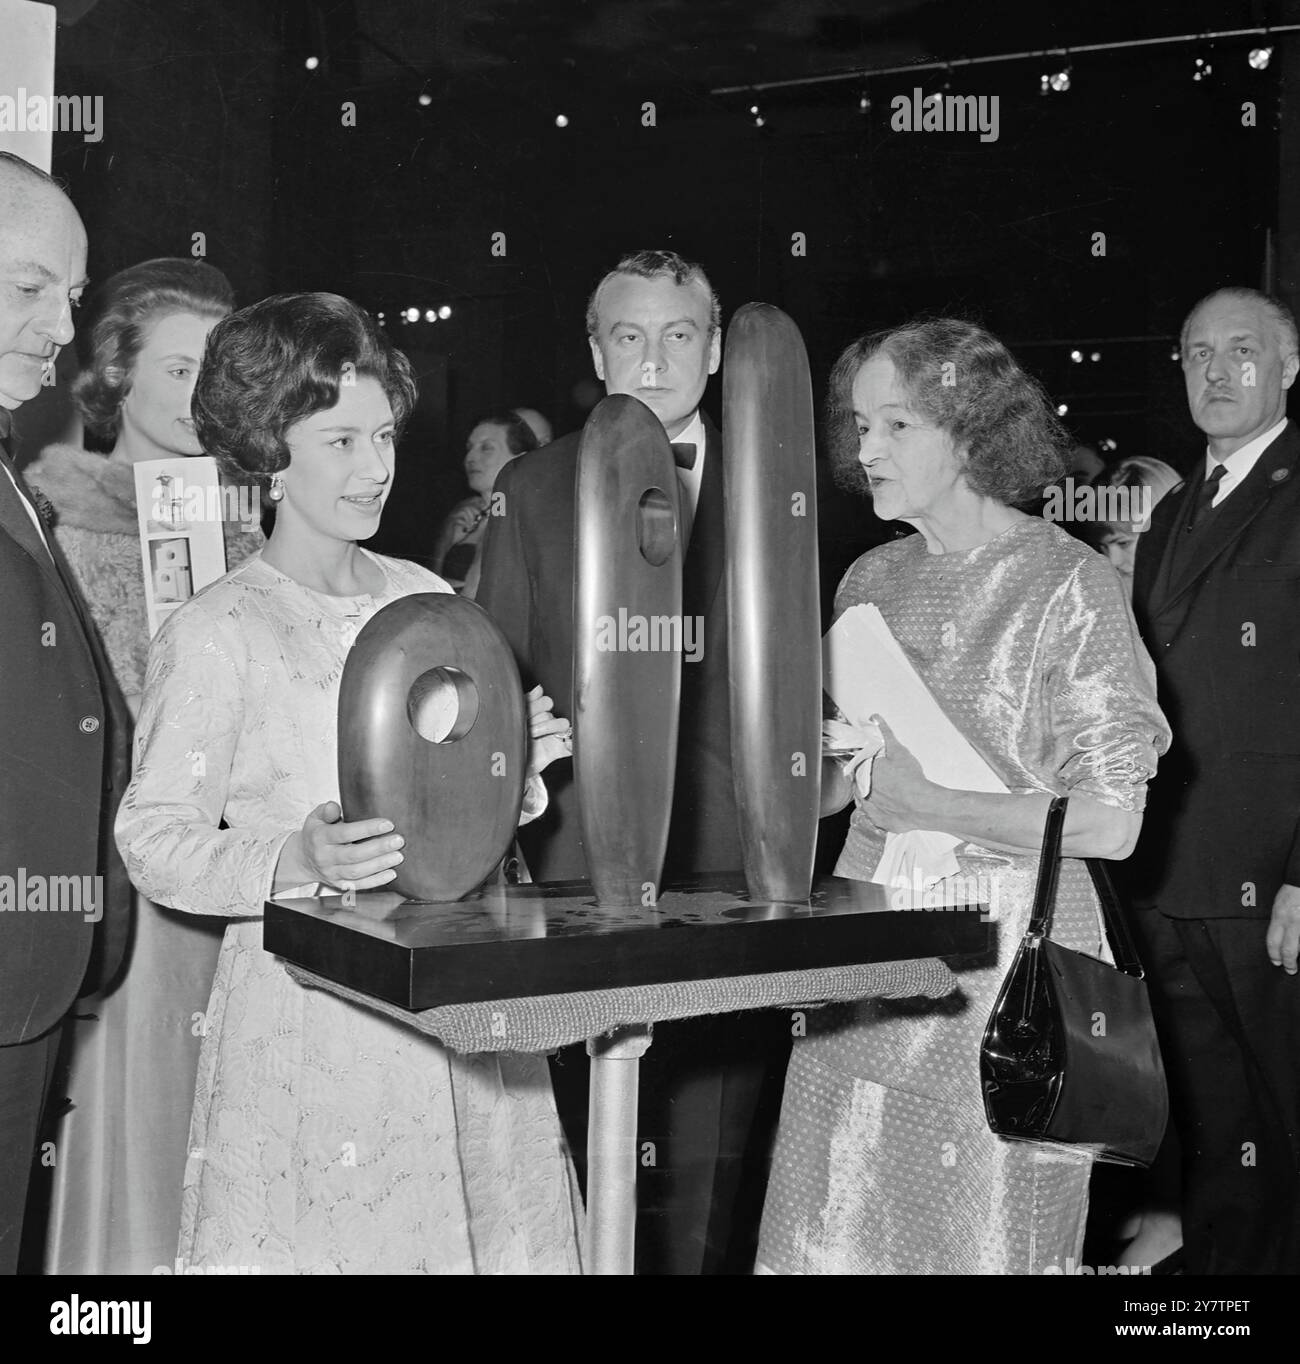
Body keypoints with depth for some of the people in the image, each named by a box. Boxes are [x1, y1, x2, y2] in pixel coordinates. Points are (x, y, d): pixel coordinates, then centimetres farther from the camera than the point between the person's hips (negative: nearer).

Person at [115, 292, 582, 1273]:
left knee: (495, 1239, 10)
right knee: (324, 1242, 2)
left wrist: (516, 770, -3)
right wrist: (300, 860, -24)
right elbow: (154, 840, -10)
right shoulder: (215, 632, -8)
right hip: (310, 1016, -5)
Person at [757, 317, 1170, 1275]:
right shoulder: (873, 581, 8)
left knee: (983, 1233, 8)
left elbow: (1112, 824, -13)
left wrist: (925, 803, -15)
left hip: (1007, 951, -5)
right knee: (835, 1228, 10)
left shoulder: (1069, 584, -9)